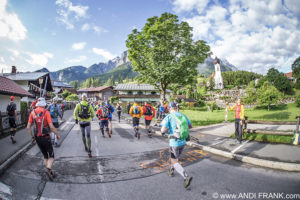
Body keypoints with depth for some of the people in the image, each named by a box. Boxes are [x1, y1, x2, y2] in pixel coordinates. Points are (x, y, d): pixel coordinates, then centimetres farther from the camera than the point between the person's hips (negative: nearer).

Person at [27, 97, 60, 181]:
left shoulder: (33, 112, 0)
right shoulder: (46, 112, -13)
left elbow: (28, 127, 1)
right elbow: (51, 127, -18)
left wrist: (32, 136, 15)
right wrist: (57, 135, -4)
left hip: (37, 138, 5)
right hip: (46, 138, -5)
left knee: (45, 156, 18)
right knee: (51, 156, 8)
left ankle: (50, 172, 20)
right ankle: (48, 169, -15)